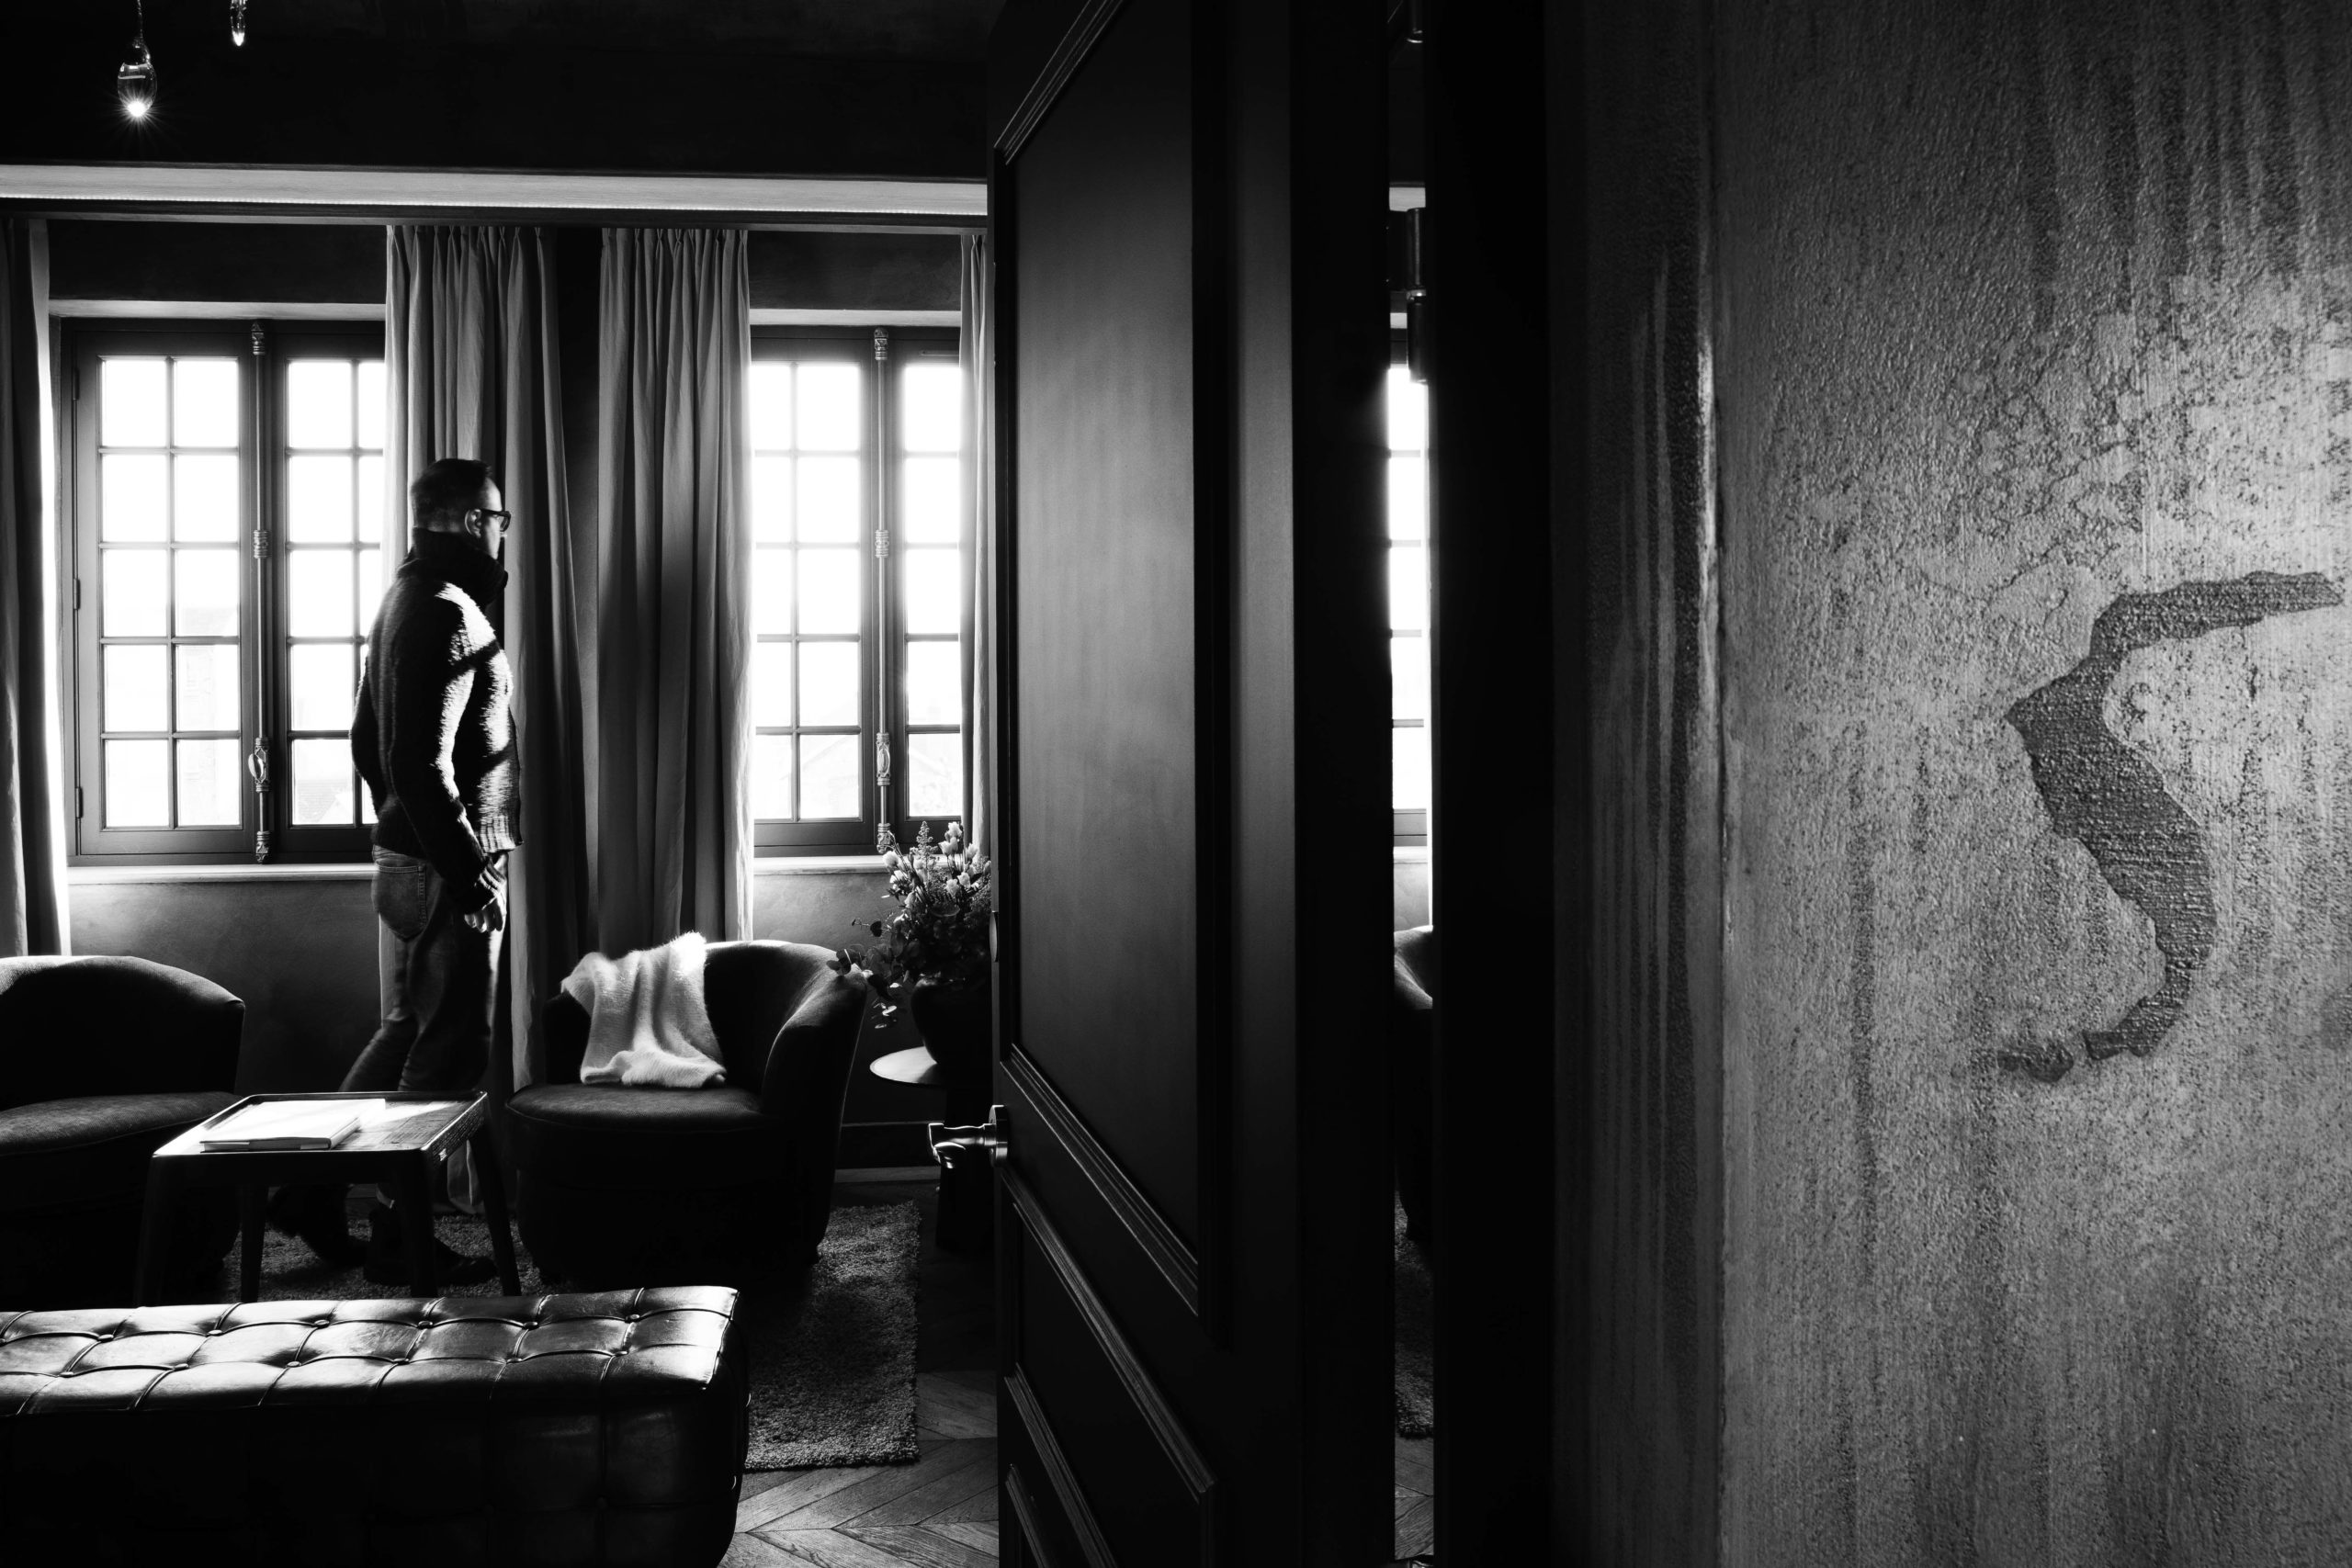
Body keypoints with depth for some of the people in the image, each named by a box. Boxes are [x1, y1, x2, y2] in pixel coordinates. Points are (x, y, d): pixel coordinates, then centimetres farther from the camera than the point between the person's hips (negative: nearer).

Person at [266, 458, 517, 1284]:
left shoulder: (407, 598, 14)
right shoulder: (448, 611, -17)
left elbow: (371, 741, 21)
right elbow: (424, 763, -25)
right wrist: (469, 868, -21)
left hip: (407, 857, 10)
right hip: (447, 868, -10)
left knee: (405, 1033, 18)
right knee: (450, 1051, -2)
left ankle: (313, 1190, 22)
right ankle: (400, 1237, 5)